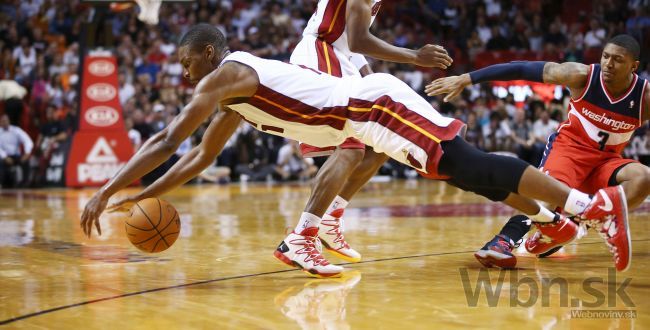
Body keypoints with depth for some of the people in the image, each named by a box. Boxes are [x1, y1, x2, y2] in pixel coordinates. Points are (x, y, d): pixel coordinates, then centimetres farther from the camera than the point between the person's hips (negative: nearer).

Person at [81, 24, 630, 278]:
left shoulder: (226, 75, -8)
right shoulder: (235, 101, 20)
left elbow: (167, 141, -15)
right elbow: (198, 159, 29)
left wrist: (105, 193, -11)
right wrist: (143, 197, 24)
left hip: (378, 107, -9)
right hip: (369, 114, 9)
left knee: (473, 169, -13)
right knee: (468, 173, 13)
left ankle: (596, 202, -12)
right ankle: (552, 216, 21)